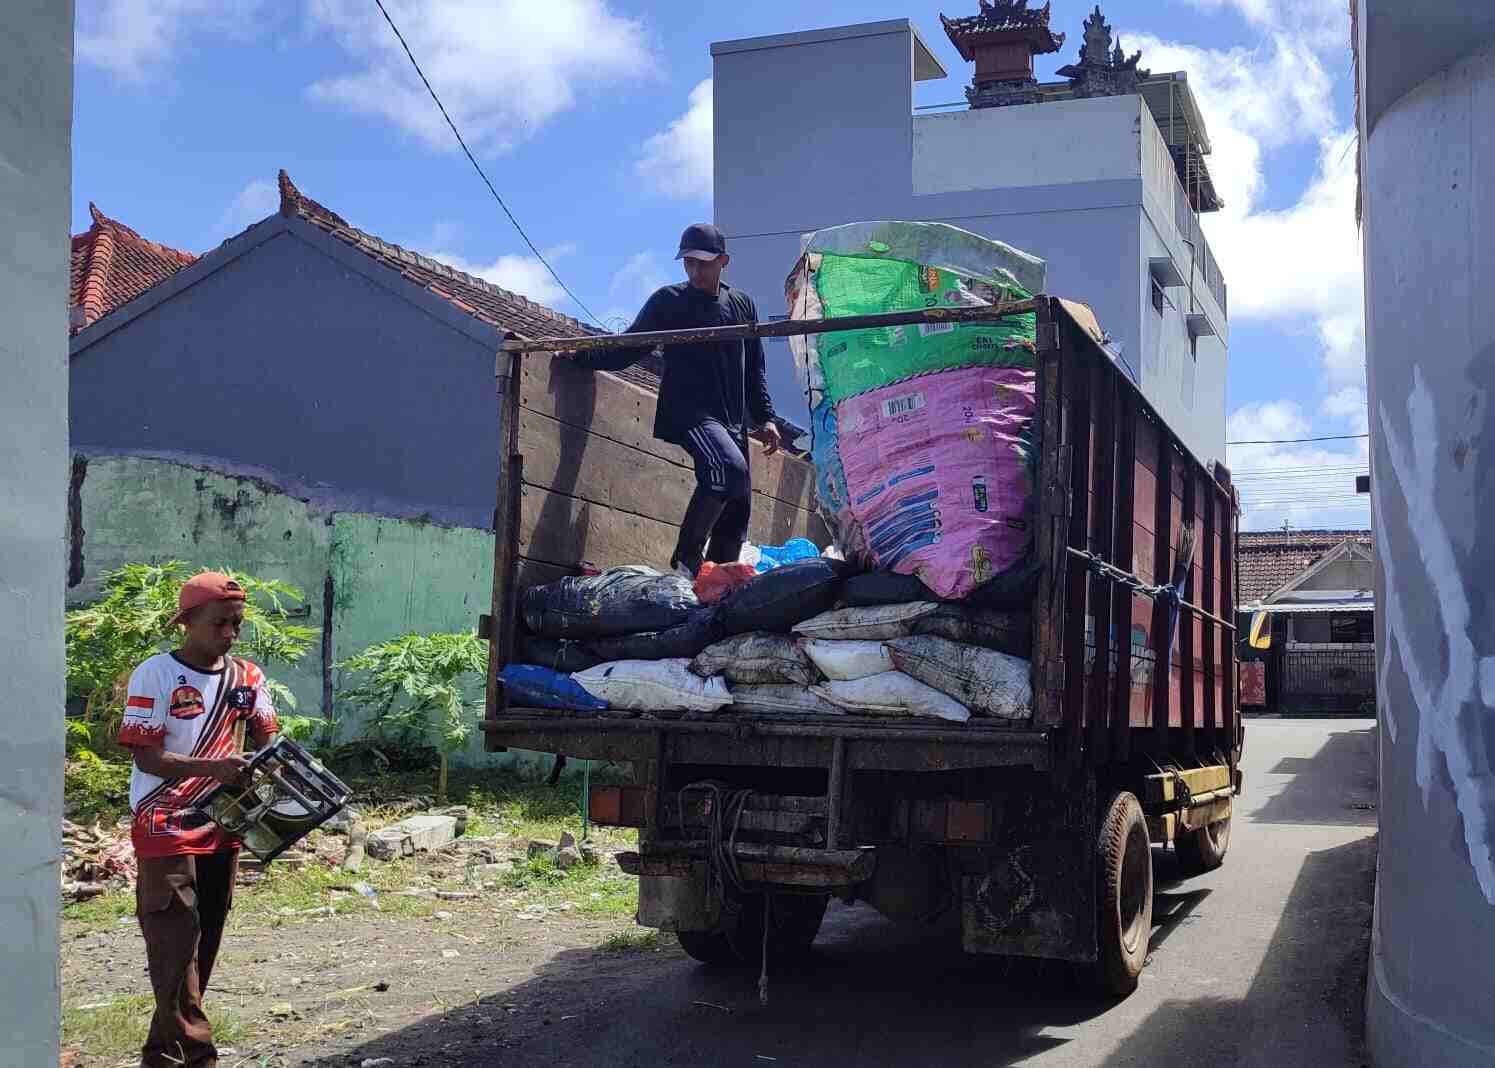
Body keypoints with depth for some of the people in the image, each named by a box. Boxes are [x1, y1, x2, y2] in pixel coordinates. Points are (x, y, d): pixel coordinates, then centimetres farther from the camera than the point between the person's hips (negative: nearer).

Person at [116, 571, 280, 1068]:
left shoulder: (247, 677, 5)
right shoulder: (155, 674, -11)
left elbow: (266, 735, 7)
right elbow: (146, 757, -15)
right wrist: (212, 767, -29)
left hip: (221, 827, 6)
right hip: (165, 829, -6)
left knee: (204, 944, 12)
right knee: (177, 943, -8)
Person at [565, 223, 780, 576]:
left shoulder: (742, 304, 15)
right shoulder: (668, 301, 4)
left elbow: (754, 370, 21)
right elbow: (627, 350, 3)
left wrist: (765, 417, 13)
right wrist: (581, 354, -12)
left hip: (733, 423, 5)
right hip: (688, 414, -5)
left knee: (737, 512, 2)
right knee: (729, 466, -32)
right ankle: (686, 558, -22)